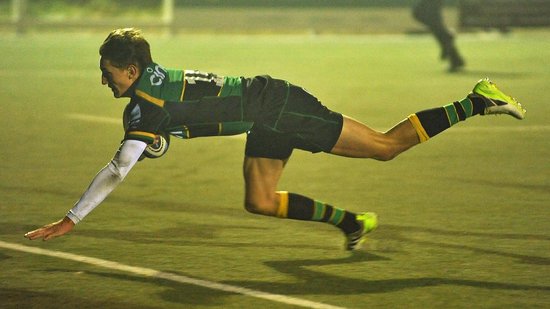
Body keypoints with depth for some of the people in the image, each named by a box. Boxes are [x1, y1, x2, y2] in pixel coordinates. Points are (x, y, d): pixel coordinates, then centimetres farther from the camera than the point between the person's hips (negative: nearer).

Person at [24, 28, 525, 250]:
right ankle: (353, 222, 16)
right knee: (259, 201, 7)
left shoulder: (146, 103, -19)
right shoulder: (155, 80, 6)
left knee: (386, 146, -3)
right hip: (269, 119, 8)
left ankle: (476, 103, 2)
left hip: (277, 107, -8)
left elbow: (119, 170, -21)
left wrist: (70, 221, -16)